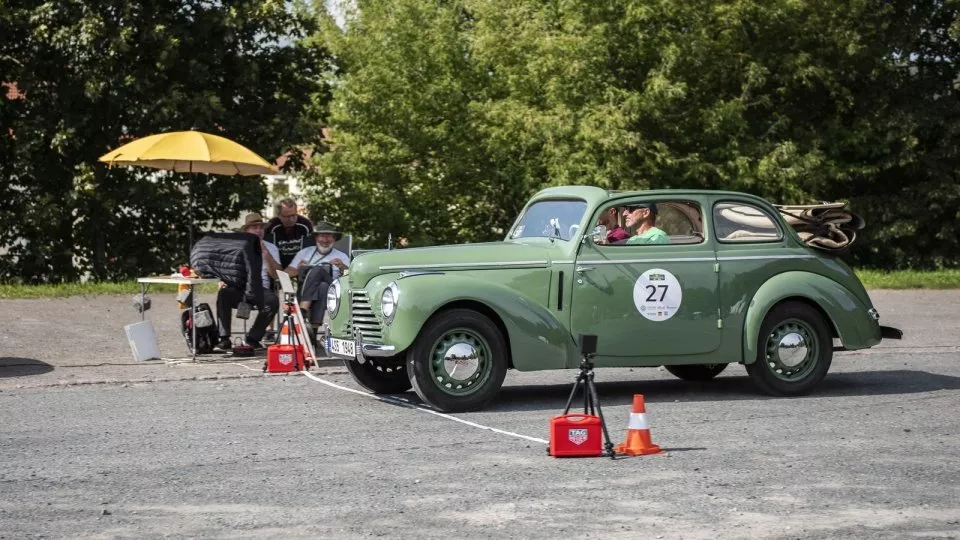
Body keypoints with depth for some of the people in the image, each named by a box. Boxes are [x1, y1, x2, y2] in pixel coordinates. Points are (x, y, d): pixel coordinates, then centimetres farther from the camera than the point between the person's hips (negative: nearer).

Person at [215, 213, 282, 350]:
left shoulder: (270, 248, 14)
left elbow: (277, 274, 1)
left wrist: (266, 253, -10)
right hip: (237, 287, 0)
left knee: (273, 300, -33)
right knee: (223, 293, -33)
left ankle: (253, 337, -13)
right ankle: (224, 339, -25)